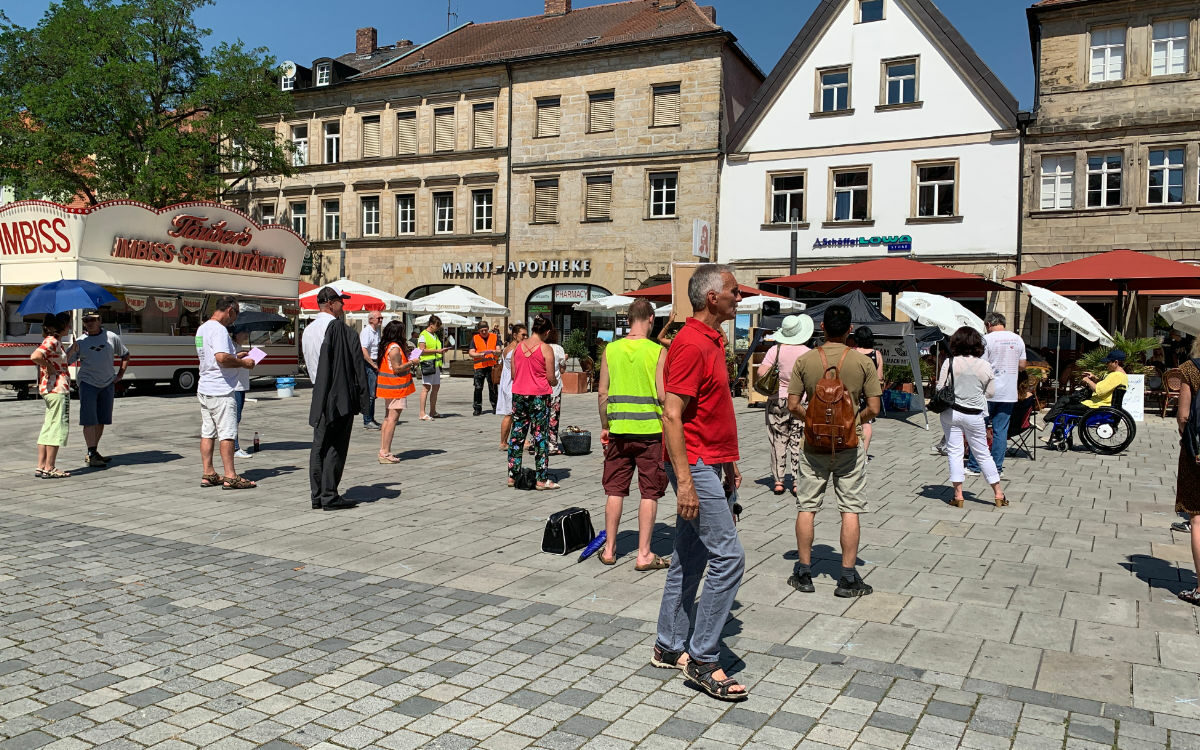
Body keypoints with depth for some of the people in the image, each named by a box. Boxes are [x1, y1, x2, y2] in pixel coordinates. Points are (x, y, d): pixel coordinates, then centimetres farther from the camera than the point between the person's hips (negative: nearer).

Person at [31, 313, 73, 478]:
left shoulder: (56, 341, 16)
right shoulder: (51, 341, -13)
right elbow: (35, 356, -29)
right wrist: (49, 368, -16)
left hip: (55, 389, 10)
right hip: (57, 390, -10)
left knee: (48, 428, 11)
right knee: (58, 427, -5)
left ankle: (41, 467, 15)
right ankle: (49, 468, -2)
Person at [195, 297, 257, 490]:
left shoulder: (202, 328, 15)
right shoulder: (219, 329, -16)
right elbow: (222, 357, -29)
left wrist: (236, 356, 21)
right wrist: (243, 363, -14)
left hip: (204, 389, 10)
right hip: (220, 391, -10)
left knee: (207, 433, 12)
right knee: (227, 433, -6)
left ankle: (208, 474, 17)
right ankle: (230, 477, -3)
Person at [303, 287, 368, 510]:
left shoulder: (308, 330, 12)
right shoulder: (337, 327, -13)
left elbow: (309, 364, 17)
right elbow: (356, 360, -13)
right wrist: (361, 392, -7)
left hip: (319, 398, 8)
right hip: (340, 396, -8)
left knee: (319, 445, 11)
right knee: (335, 447, -2)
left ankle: (317, 495, 14)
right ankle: (330, 496, 0)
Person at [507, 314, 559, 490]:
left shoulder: (518, 347, 3)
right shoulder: (546, 349, -10)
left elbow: (513, 375, 6)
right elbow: (551, 379, -10)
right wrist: (555, 381, 12)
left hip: (518, 394, 4)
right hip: (539, 396, -4)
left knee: (517, 435, 13)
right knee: (540, 436, 2)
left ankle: (512, 475, 18)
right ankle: (542, 479, 6)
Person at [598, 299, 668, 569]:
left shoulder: (611, 349, 1)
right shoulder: (657, 351, -8)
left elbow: (603, 393, 3)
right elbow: (663, 395, -11)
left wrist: (604, 427, 13)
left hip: (619, 429, 3)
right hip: (650, 430, -3)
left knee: (615, 491, 13)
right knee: (649, 494, 6)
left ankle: (609, 549, 19)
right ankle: (644, 555, 8)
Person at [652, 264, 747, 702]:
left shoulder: (711, 341, 16)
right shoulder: (691, 344, -16)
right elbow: (672, 416, -21)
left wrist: (730, 466, 22)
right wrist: (684, 481, -24)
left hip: (713, 467, 10)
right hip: (697, 468, -10)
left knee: (690, 559, 14)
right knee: (729, 557, -9)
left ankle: (670, 647, 24)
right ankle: (702, 659, 1)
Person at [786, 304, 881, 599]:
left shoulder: (805, 361, -4)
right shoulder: (862, 362, -6)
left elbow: (793, 406, -4)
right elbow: (873, 408, -6)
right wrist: (853, 421, 12)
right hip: (849, 444, -1)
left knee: (806, 507, 10)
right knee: (850, 509, 6)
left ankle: (804, 573, 16)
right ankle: (848, 578, 10)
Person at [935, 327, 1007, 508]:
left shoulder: (950, 362, -9)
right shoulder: (985, 366, -5)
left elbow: (940, 389, -7)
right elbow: (990, 393, 2)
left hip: (951, 413, -1)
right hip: (974, 415, 1)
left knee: (954, 452, 6)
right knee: (983, 453, 12)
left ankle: (958, 494, 4)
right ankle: (998, 494, 20)